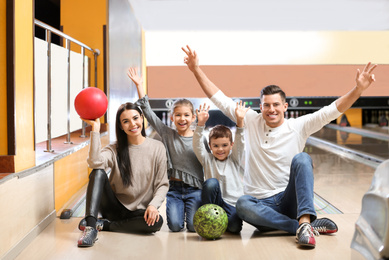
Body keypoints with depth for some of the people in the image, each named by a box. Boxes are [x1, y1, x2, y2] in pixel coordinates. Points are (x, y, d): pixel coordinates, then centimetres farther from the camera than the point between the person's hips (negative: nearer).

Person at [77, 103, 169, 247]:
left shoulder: (157, 148, -1)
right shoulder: (115, 149, 0)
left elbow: (162, 184, -2)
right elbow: (95, 162, -23)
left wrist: (153, 205, -20)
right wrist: (95, 128, -21)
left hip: (139, 211, 0)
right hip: (114, 207, 1)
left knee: (156, 222, -34)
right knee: (98, 173, -23)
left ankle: (102, 224, -17)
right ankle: (91, 227, -36)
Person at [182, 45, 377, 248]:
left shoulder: (298, 126, 0)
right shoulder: (251, 121, 3)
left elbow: (333, 110, -9)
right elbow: (219, 98, 3)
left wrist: (358, 89, -22)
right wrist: (196, 69, -2)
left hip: (290, 201, 0)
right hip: (261, 205, 1)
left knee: (301, 159, -26)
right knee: (242, 205, -35)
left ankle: (304, 222, -38)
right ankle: (306, 226, -29)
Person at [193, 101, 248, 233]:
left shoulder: (234, 159, 9)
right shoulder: (207, 159, 8)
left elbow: (240, 143, -7)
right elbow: (197, 145, -7)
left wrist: (240, 121, -24)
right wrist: (201, 123, -23)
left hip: (232, 204, 0)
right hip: (213, 202, 0)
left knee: (234, 227, -28)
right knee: (211, 182, -30)